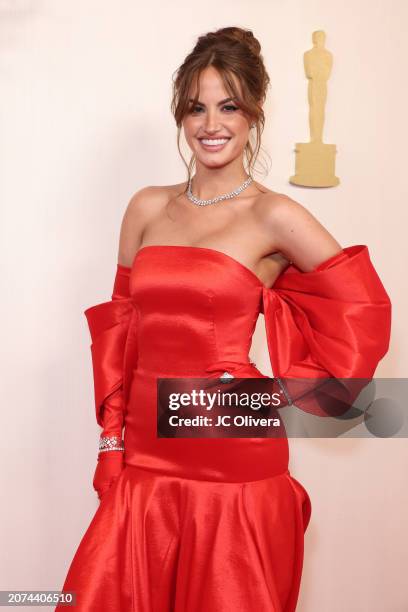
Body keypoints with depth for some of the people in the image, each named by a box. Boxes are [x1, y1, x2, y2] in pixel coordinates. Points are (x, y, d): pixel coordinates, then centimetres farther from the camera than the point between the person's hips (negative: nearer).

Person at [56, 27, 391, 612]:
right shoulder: (148, 207, 7)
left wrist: (283, 392, -2)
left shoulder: (274, 217, -6)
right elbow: (119, 324, 11)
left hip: (234, 460, -4)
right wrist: (112, 437, 6)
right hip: (145, 454, 4)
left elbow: (362, 312, -1)